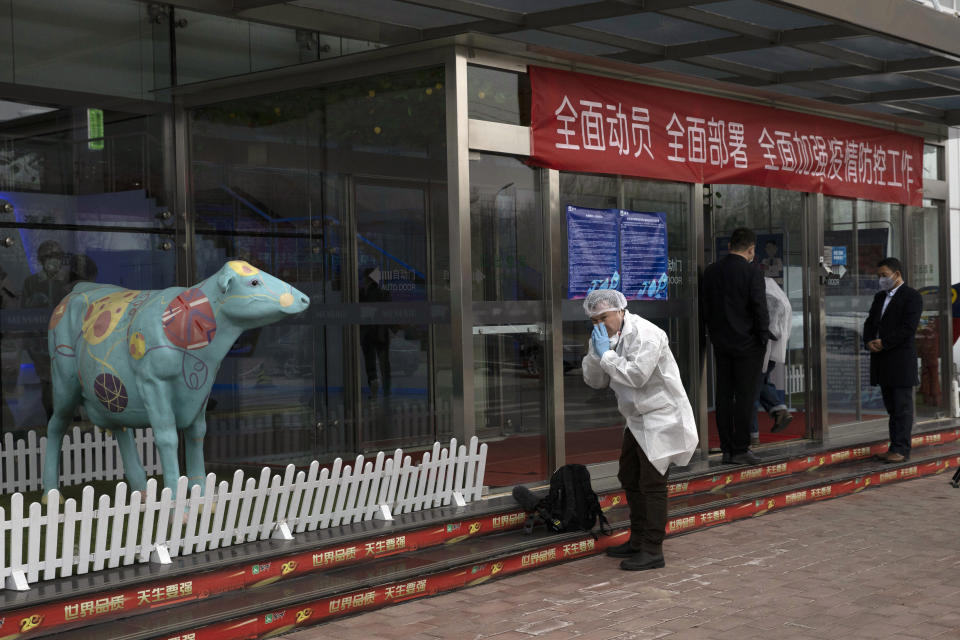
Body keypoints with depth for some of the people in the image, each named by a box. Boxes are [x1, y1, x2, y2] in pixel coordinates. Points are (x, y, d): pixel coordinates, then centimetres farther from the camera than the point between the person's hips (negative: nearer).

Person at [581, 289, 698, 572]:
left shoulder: (645, 334, -18)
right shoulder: (607, 337, 8)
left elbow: (637, 375, -29)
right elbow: (595, 381, 8)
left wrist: (607, 353, -20)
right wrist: (596, 353, -8)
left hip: (660, 418, -10)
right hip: (638, 419, 10)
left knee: (652, 483, -8)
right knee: (629, 478, 17)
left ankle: (653, 551, -3)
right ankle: (637, 541, 30)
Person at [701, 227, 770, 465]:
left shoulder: (711, 271, 5)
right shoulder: (752, 272, -12)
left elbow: (704, 308, 10)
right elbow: (760, 309, -13)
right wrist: (763, 338, -3)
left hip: (721, 344, 6)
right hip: (747, 343, -5)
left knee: (724, 396, 9)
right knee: (745, 396, -1)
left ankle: (727, 449, 13)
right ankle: (740, 450, 0)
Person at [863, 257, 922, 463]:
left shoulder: (912, 296, -5)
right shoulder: (880, 297, 19)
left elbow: (908, 327, -15)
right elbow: (870, 323, 17)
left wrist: (884, 343, -15)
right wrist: (869, 342, -3)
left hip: (901, 360, -7)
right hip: (882, 361, 7)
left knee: (902, 407, -5)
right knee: (891, 407, 9)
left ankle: (901, 449, -4)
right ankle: (895, 448, 12)